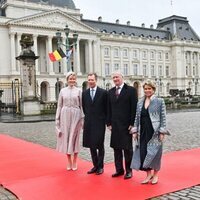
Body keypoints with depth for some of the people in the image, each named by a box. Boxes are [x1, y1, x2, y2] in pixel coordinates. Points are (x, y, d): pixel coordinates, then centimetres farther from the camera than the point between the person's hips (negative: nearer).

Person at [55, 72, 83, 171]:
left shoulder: (78, 91, 3)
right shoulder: (63, 91, 6)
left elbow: (81, 106, 3)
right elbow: (59, 106, 7)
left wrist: (82, 118, -2)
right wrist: (57, 119, 2)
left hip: (75, 115, -1)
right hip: (65, 115, 1)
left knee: (74, 138, 4)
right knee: (66, 137, 6)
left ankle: (74, 162, 16)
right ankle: (69, 161, 19)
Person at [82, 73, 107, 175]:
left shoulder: (103, 92, -4)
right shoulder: (84, 93, 7)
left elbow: (106, 108, -1)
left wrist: (106, 120, 0)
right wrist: (87, 117, 14)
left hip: (99, 123, -4)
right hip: (89, 123, 4)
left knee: (100, 145, 4)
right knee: (91, 145, 9)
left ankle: (100, 166, 16)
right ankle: (95, 165, 21)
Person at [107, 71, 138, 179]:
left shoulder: (131, 90, -4)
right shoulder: (110, 92, 11)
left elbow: (134, 108, -8)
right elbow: (109, 109, 12)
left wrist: (132, 123, -12)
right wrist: (109, 123, 6)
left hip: (126, 124, -5)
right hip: (115, 125, 5)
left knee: (127, 148, 4)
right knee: (116, 148, 10)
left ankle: (128, 170, 16)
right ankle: (119, 169, 22)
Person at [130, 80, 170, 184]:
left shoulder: (159, 101, -3)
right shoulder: (140, 102, 9)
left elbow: (163, 117, -4)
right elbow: (137, 117, 13)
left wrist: (162, 132, -10)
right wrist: (135, 131, 7)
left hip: (154, 131, -4)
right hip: (143, 132, 4)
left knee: (154, 152, 2)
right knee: (143, 152, 2)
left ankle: (155, 174, 21)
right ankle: (149, 174, 18)